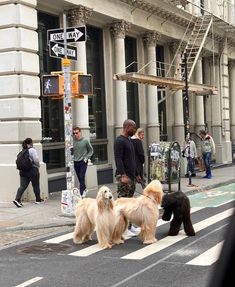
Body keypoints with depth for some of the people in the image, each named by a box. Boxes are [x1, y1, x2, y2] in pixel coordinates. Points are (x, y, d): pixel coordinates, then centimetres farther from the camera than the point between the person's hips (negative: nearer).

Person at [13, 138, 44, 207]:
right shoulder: (32, 150, -10)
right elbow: (36, 160, -17)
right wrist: (38, 166, 0)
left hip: (23, 171, 5)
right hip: (32, 170, -5)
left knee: (23, 186, 1)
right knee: (36, 185, 11)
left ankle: (17, 199, -15)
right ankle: (38, 199, 24)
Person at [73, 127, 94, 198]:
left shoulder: (85, 141, -6)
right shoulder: (73, 141, -1)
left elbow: (91, 150, 4)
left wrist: (87, 157, -6)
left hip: (83, 162, -3)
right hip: (75, 162, 3)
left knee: (82, 177, -11)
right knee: (79, 178, 12)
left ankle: (81, 193, -8)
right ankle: (84, 189, 33)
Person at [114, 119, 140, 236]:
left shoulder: (129, 140, 18)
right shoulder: (119, 141, -11)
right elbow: (118, 159, -19)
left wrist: (136, 174, 24)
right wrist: (123, 175, -27)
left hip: (131, 176, 9)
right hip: (123, 177, -9)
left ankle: (129, 226, 16)